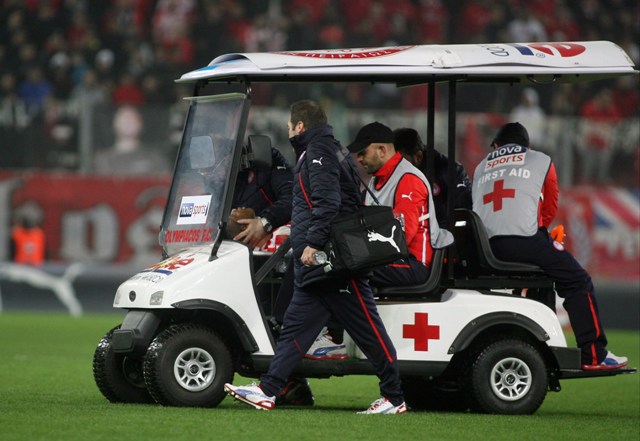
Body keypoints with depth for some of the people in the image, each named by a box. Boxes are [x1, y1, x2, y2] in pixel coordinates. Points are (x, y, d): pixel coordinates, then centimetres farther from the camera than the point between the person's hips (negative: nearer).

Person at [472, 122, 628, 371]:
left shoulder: (481, 167, 25)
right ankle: (594, 356, -1)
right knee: (578, 283, 6)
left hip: (485, 248, 5)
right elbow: (550, 209, 19)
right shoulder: (541, 161, 17)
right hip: (526, 241, -5)